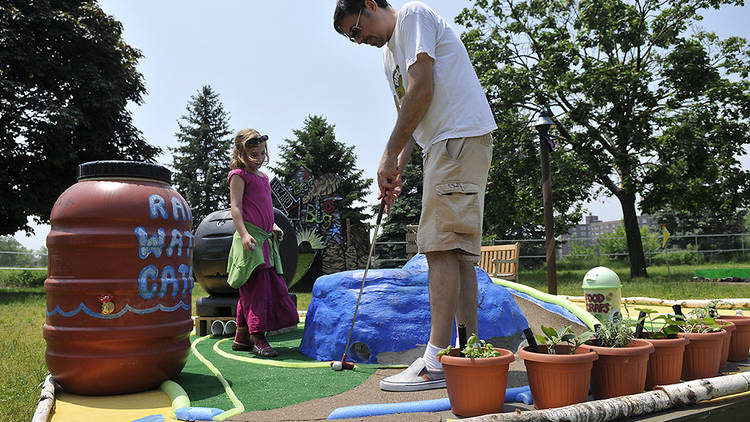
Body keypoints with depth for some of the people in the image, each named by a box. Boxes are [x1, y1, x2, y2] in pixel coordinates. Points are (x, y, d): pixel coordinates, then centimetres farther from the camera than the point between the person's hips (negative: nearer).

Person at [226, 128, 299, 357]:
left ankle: (242, 336, 17)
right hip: (250, 238, -8)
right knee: (256, 285, -11)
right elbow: (236, 208, -11)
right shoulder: (239, 175, -2)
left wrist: (273, 226, 17)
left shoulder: (263, 177, 22)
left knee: (265, 286, 8)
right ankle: (257, 338, -8)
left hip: (265, 238, 8)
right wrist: (244, 233, -22)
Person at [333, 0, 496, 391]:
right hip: (446, 145, 10)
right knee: (459, 249, 5)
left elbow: (422, 91, -14)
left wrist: (389, 154, -11)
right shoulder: (389, 52, 26)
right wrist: (397, 171, 10)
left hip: (461, 137, -10)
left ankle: (437, 361, -12)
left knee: (442, 245, -14)